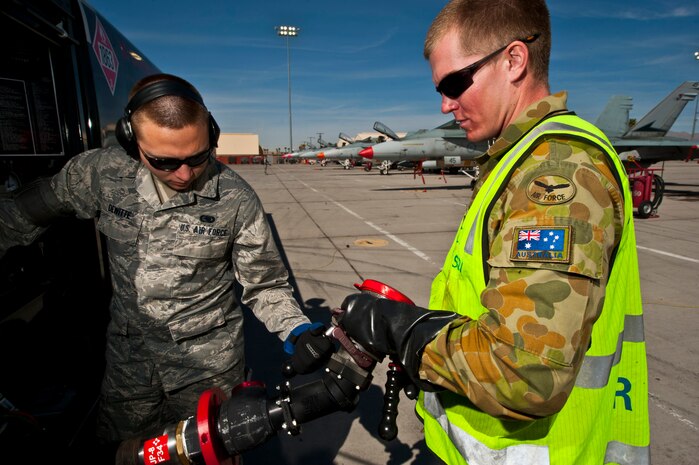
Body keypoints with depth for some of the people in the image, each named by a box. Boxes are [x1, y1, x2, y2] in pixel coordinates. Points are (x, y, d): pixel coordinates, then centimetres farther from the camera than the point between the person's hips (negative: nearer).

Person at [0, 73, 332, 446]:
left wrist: (296, 329, -25)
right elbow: (34, 208, 9)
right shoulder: (102, 173, -11)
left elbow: (264, 285, -11)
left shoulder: (236, 200, -19)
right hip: (127, 360, 3)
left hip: (209, 366, -2)